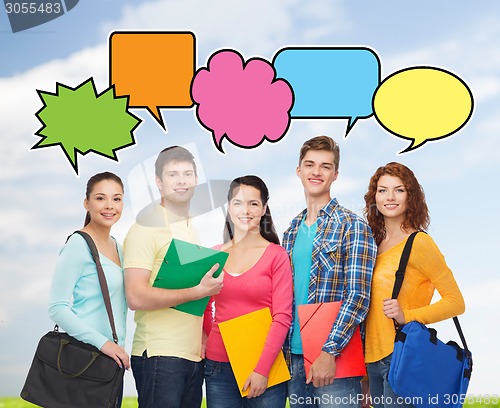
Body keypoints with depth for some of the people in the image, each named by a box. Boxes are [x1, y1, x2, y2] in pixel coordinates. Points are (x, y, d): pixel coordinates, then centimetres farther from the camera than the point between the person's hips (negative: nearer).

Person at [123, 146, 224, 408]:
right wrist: (199, 291, -17)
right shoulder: (145, 229, -7)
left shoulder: (192, 231, 17)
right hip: (160, 356, -7)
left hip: (194, 354, 7)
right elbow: (136, 297, -17)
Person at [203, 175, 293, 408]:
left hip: (263, 368, -3)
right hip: (218, 366, 3)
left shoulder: (276, 255, -3)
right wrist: (207, 339, 2)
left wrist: (262, 369, -13)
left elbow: (282, 317, -7)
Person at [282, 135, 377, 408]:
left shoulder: (352, 226, -6)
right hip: (294, 357, 6)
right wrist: (283, 349, 6)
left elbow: (358, 296, -13)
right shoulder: (292, 232, 13)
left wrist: (329, 352, -20)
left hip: (335, 360, -6)